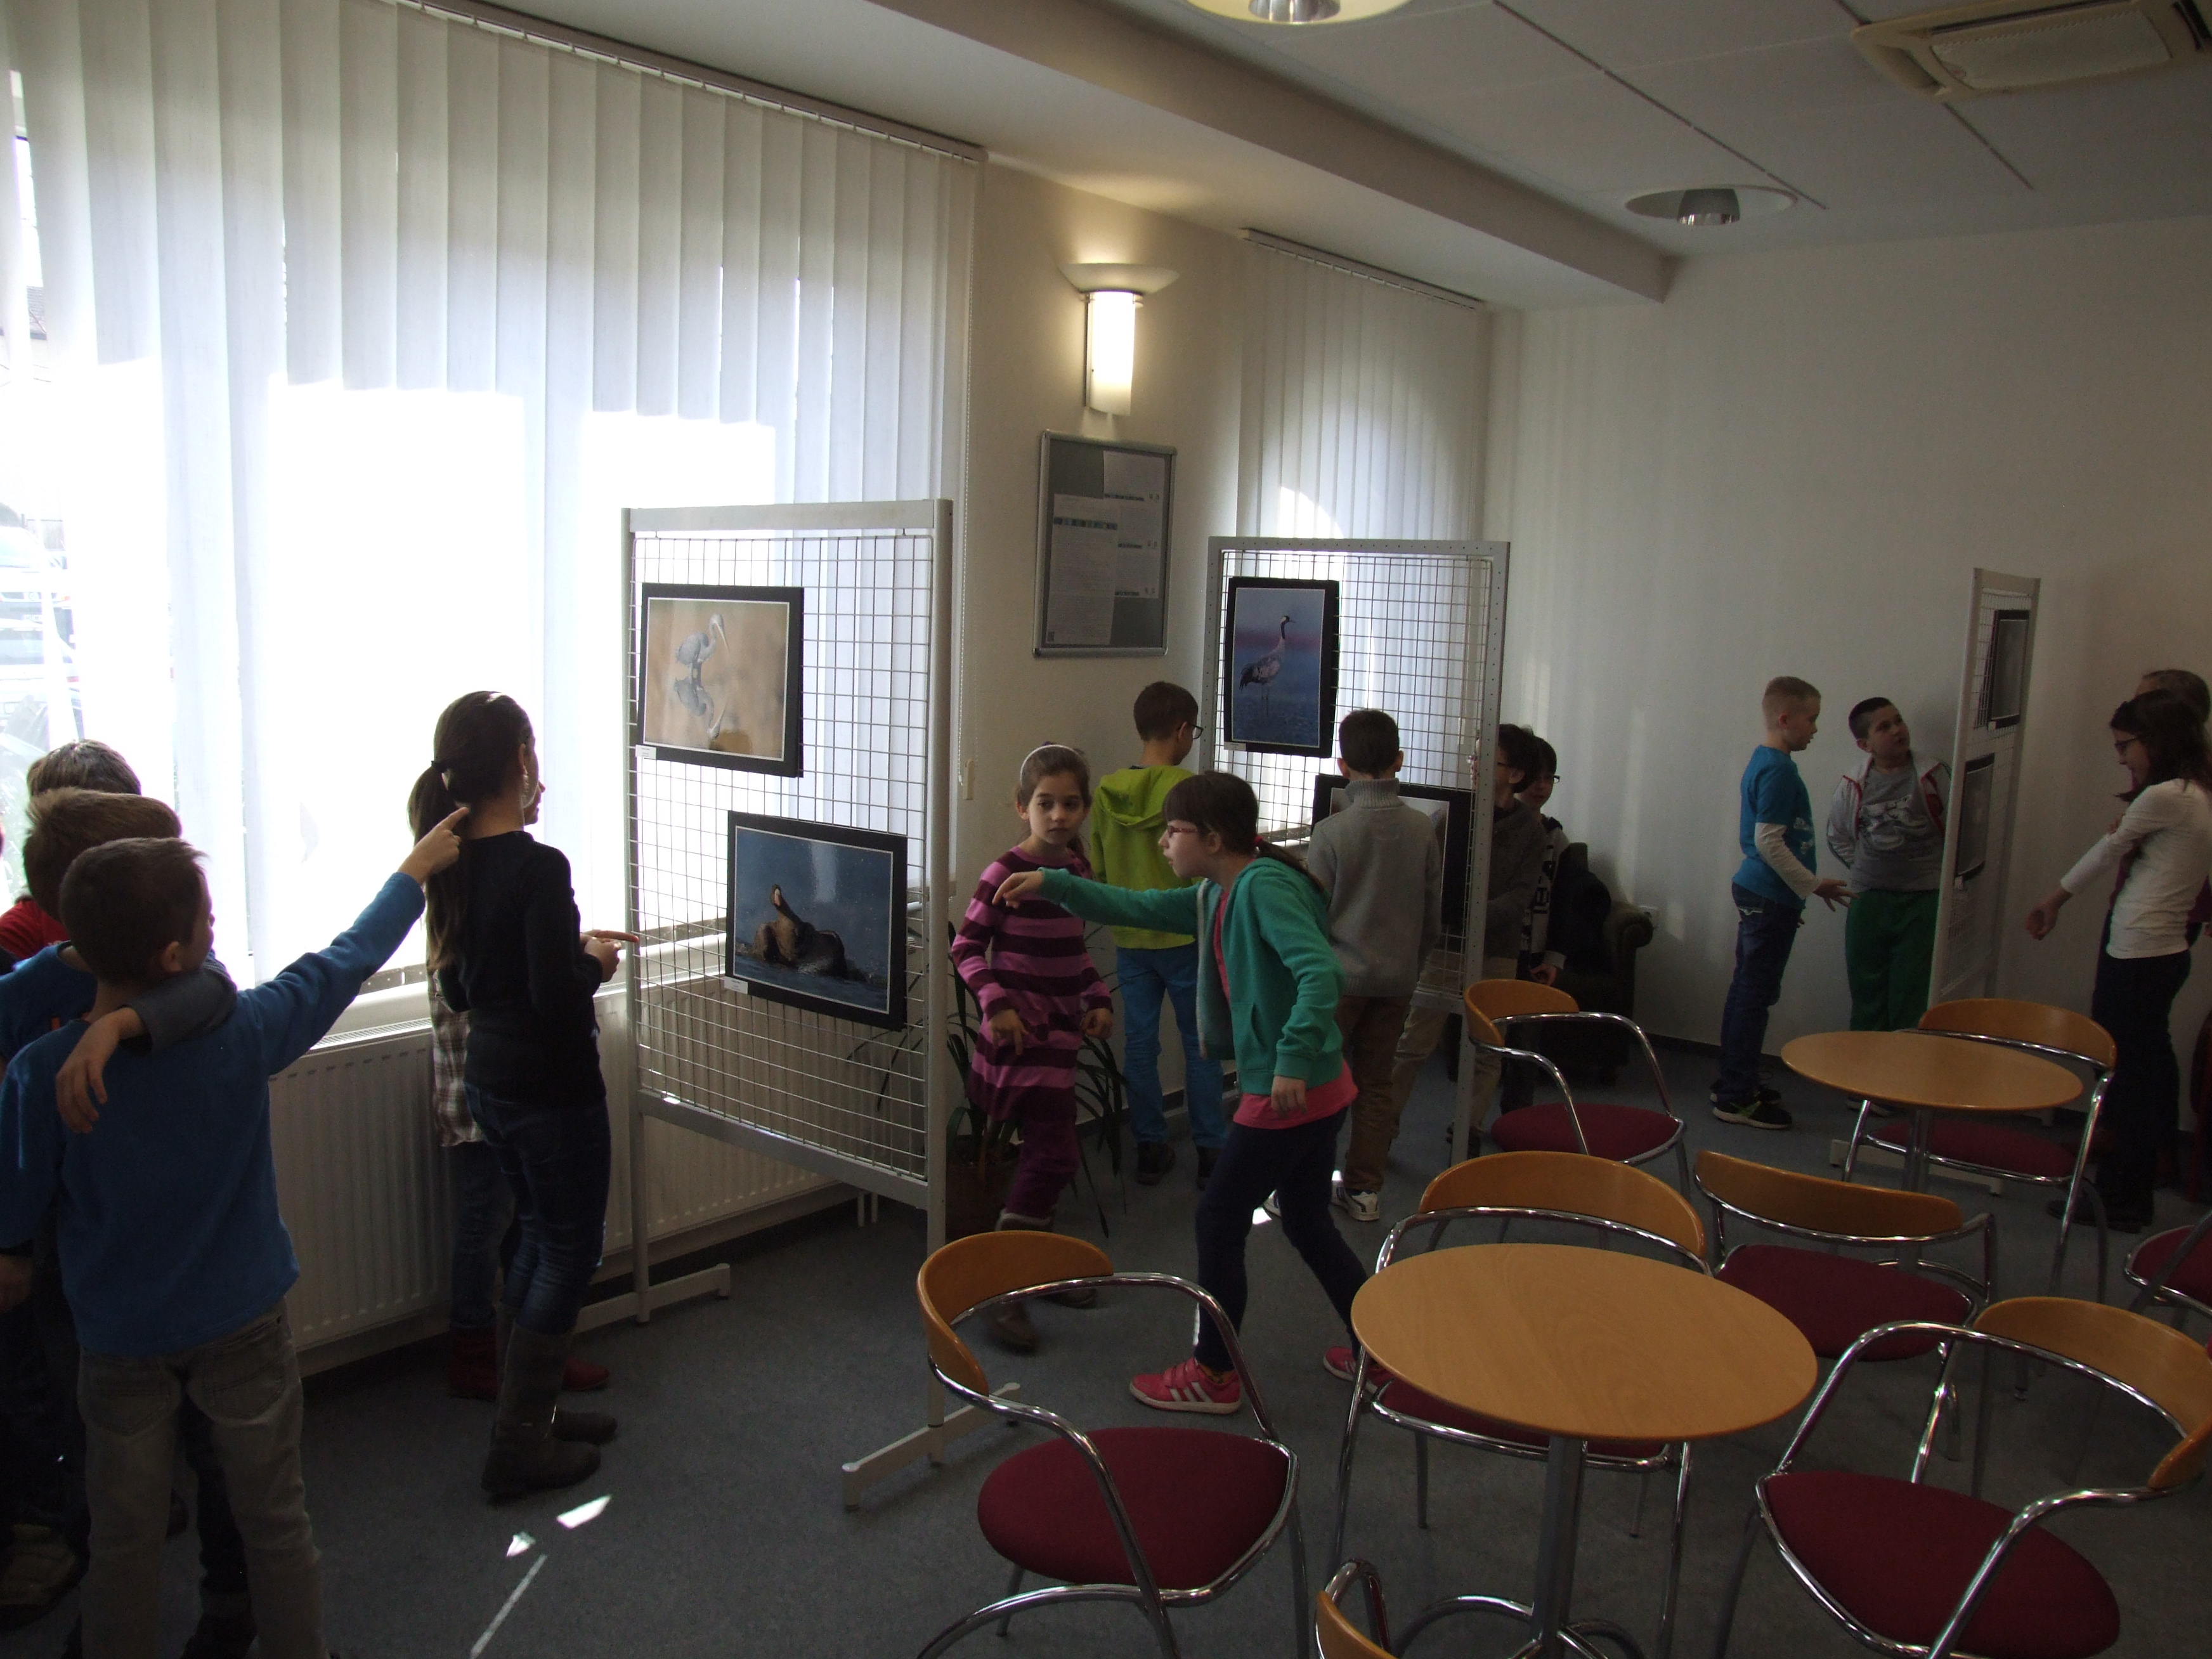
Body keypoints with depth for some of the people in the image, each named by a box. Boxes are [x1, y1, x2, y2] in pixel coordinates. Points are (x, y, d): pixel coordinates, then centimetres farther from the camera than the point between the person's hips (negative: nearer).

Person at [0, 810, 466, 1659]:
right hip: (242, 1326, 0)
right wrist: (414, 870, 9)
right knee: (276, 1523, 17)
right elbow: (344, 961, -5)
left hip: (119, 1342, 1)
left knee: (124, 1540, 18)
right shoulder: (240, 1034, -21)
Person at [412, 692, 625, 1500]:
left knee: (538, 1237, 21)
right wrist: (595, 960, -6)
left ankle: (529, 1411, 32)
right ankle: (520, 1446, 13)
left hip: (489, 1080, 9)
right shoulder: (537, 868, -22)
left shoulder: (453, 863, 3)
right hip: (552, 1091, -9)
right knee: (570, 1249, 5)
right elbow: (558, 999, -26)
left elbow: (458, 987, 11)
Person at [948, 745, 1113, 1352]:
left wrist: (1098, 1000, 8)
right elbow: (966, 947, -10)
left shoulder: (1078, 868, 8)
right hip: (1020, 1031, -7)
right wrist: (996, 1004, -21)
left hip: (1060, 1028, 7)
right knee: (1054, 1154, -10)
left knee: (1045, 1154, 14)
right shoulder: (1006, 871, -14)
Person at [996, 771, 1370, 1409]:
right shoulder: (1216, 895, 9)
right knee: (1308, 1224, 21)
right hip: (1315, 1089, 10)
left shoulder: (1265, 886, -19)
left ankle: (1214, 1375, 19)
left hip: (1292, 1092, -10)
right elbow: (1138, 908, 17)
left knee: (1219, 1218, 4)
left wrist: (1294, 1058, -34)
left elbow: (1319, 972, -30)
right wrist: (1055, 885, 11)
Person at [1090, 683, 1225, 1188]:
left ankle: (1150, 1148, 17)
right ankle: (1210, 1151, 14)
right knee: (1200, 1044, 8)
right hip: (1184, 937, -4)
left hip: (1129, 939, 4)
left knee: (1139, 1042, 10)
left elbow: (1098, 870, 8)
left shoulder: (1106, 792, 0)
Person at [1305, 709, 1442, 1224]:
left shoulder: (1332, 831, -14)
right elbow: (1434, 915, 6)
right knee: (1375, 1083, 13)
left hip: (1340, 974, -4)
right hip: (1398, 976, 4)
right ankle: (1364, 1189, 19)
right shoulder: (1423, 828, -2)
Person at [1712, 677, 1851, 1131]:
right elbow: (1769, 842, -22)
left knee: (1747, 990, 15)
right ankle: (1736, 1098, 0)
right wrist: (1812, 886, -16)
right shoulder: (1779, 769, -17)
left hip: (1755, 891, 10)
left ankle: (1733, 1084, 24)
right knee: (1755, 994, -5)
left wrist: (1800, 890, 24)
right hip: (1771, 898, -10)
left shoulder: (1763, 762, 14)